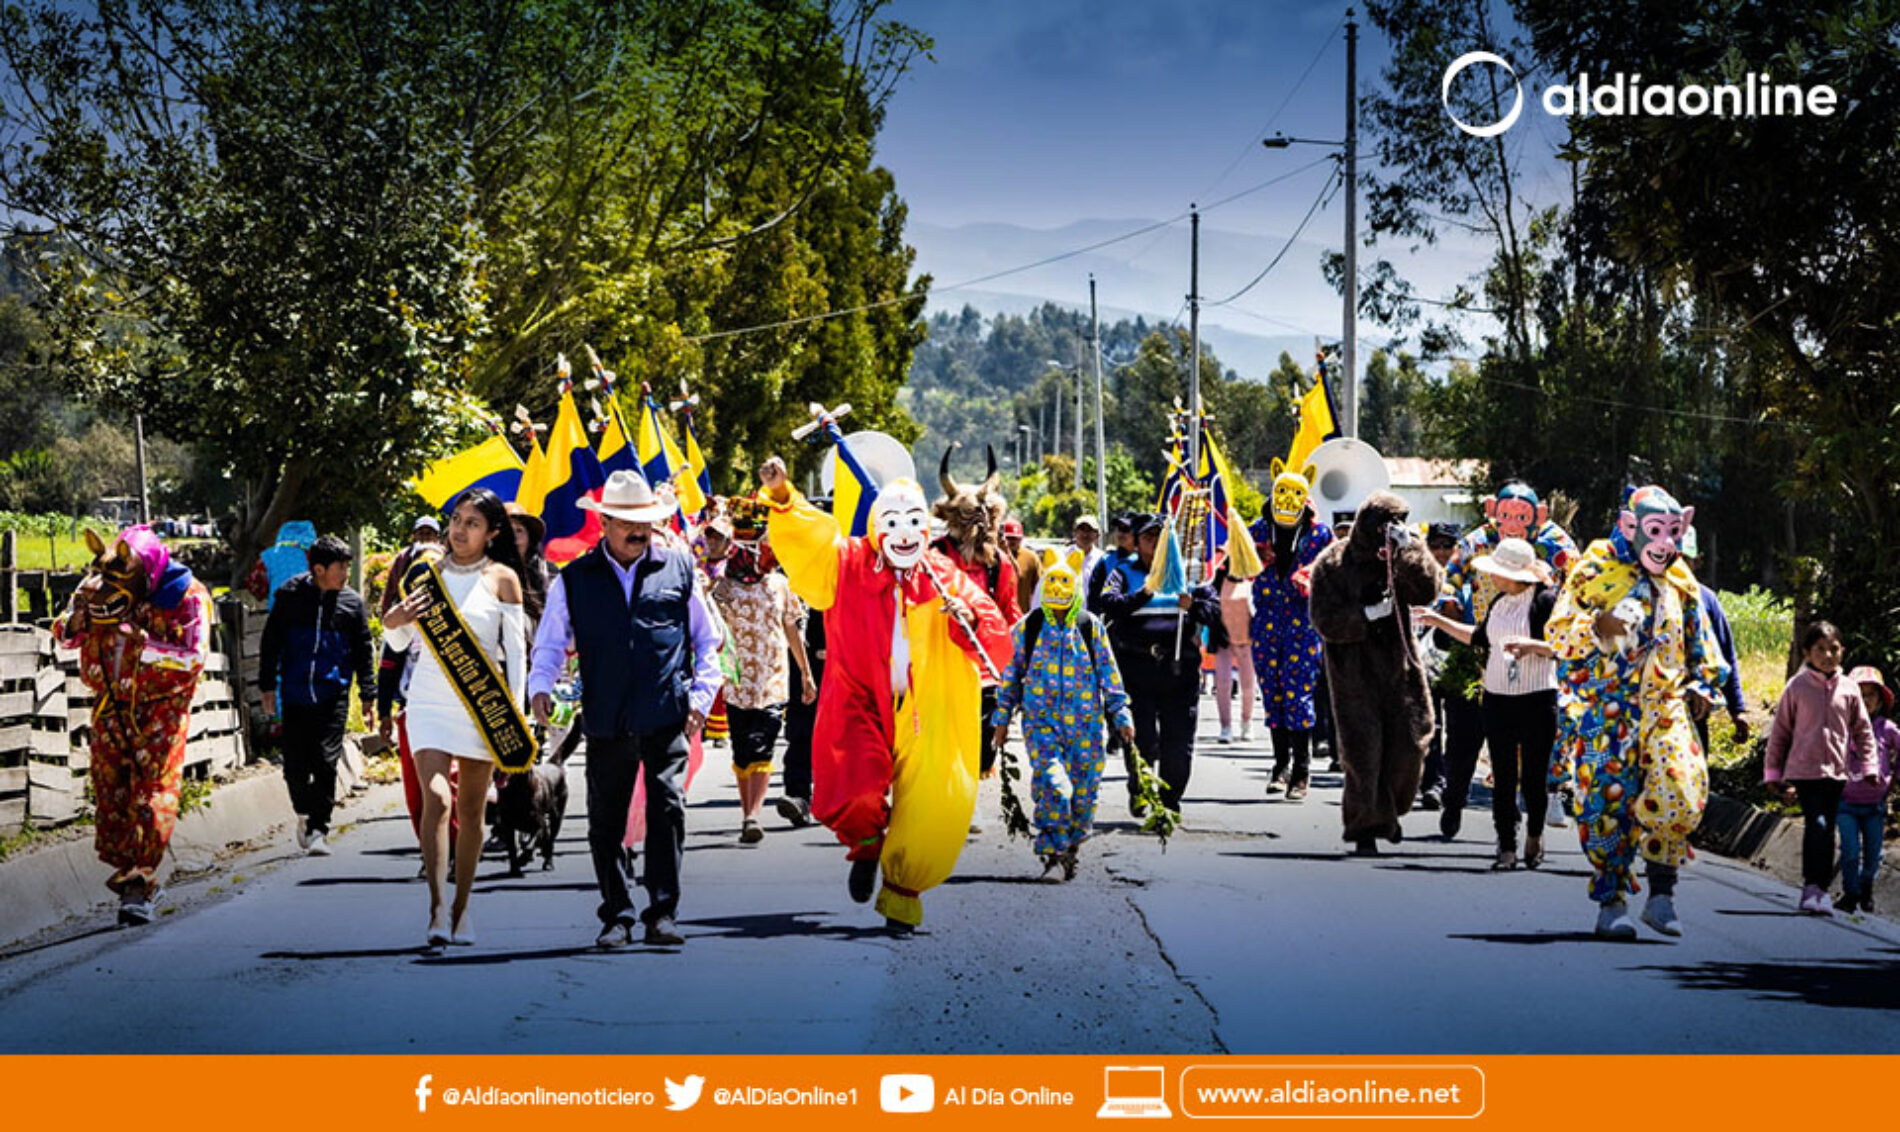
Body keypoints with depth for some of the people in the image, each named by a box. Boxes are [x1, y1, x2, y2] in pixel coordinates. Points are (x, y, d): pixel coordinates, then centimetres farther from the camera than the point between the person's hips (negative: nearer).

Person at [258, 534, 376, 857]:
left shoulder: (352, 602, 4)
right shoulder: (290, 596, 0)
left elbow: (364, 652, 10)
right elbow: (270, 643, 8)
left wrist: (368, 697, 8)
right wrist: (267, 686, 6)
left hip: (333, 695, 0)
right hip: (295, 695, 0)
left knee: (325, 763, -9)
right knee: (295, 767, 3)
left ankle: (318, 829, -2)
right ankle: (305, 813, 30)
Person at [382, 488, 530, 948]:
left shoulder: (502, 578, 2)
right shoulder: (426, 571, 7)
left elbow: (516, 651, 2)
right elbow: (401, 644, 15)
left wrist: (513, 715, -6)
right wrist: (392, 624, -8)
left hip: (480, 703, 0)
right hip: (429, 701, 0)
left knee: (470, 810, 7)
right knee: (436, 797, -17)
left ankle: (460, 909, 18)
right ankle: (436, 907, -23)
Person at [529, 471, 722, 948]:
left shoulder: (679, 567, 9)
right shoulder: (574, 580, 9)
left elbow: (707, 640, 15)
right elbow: (550, 643, 14)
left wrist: (700, 696, 4)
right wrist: (541, 686, -5)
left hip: (667, 717, -1)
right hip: (606, 722, 1)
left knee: (668, 809, -11)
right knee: (606, 820, 5)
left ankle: (662, 913, -5)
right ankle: (616, 917, 15)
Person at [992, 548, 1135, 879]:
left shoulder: (1090, 626, 5)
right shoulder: (1029, 627, 4)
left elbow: (1108, 673, 9)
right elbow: (1012, 672, 11)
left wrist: (1121, 715, 5)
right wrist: (1002, 718, 11)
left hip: (1085, 723, 2)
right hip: (1041, 721, -2)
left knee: (1083, 792, 4)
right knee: (1053, 784, -21)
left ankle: (1071, 849, 24)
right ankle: (1052, 854, -13)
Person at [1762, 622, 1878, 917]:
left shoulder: (1849, 689, 6)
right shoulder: (1797, 687, -1)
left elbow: (1863, 730, 13)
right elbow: (1780, 731, 6)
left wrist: (1869, 767, 5)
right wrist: (1773, 773, 7)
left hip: (1837, 771, 4)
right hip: (1804, 768, -4)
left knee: (1827, 830, 9)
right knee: (1817, 825, -18)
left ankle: (1818, 890, 17)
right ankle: (1812, 886, -17)